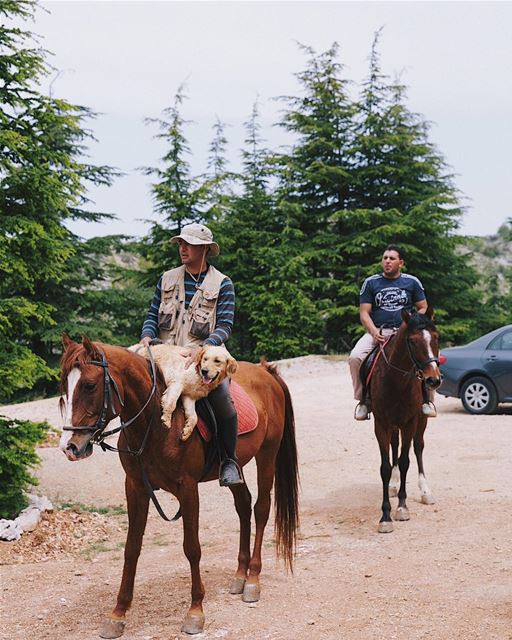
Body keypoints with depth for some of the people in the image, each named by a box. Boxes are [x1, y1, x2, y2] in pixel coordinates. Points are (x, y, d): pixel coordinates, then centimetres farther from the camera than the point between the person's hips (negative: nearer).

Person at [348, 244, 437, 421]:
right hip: (378, 332, 0)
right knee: (355, 357, -27)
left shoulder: (412, 282, 12)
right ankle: (363, 399, -9)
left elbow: (423, 308, 13)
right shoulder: (370, 283, 10)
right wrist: (374, 332, -14)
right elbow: (364, 313, 5)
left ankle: (426, 399, -11)